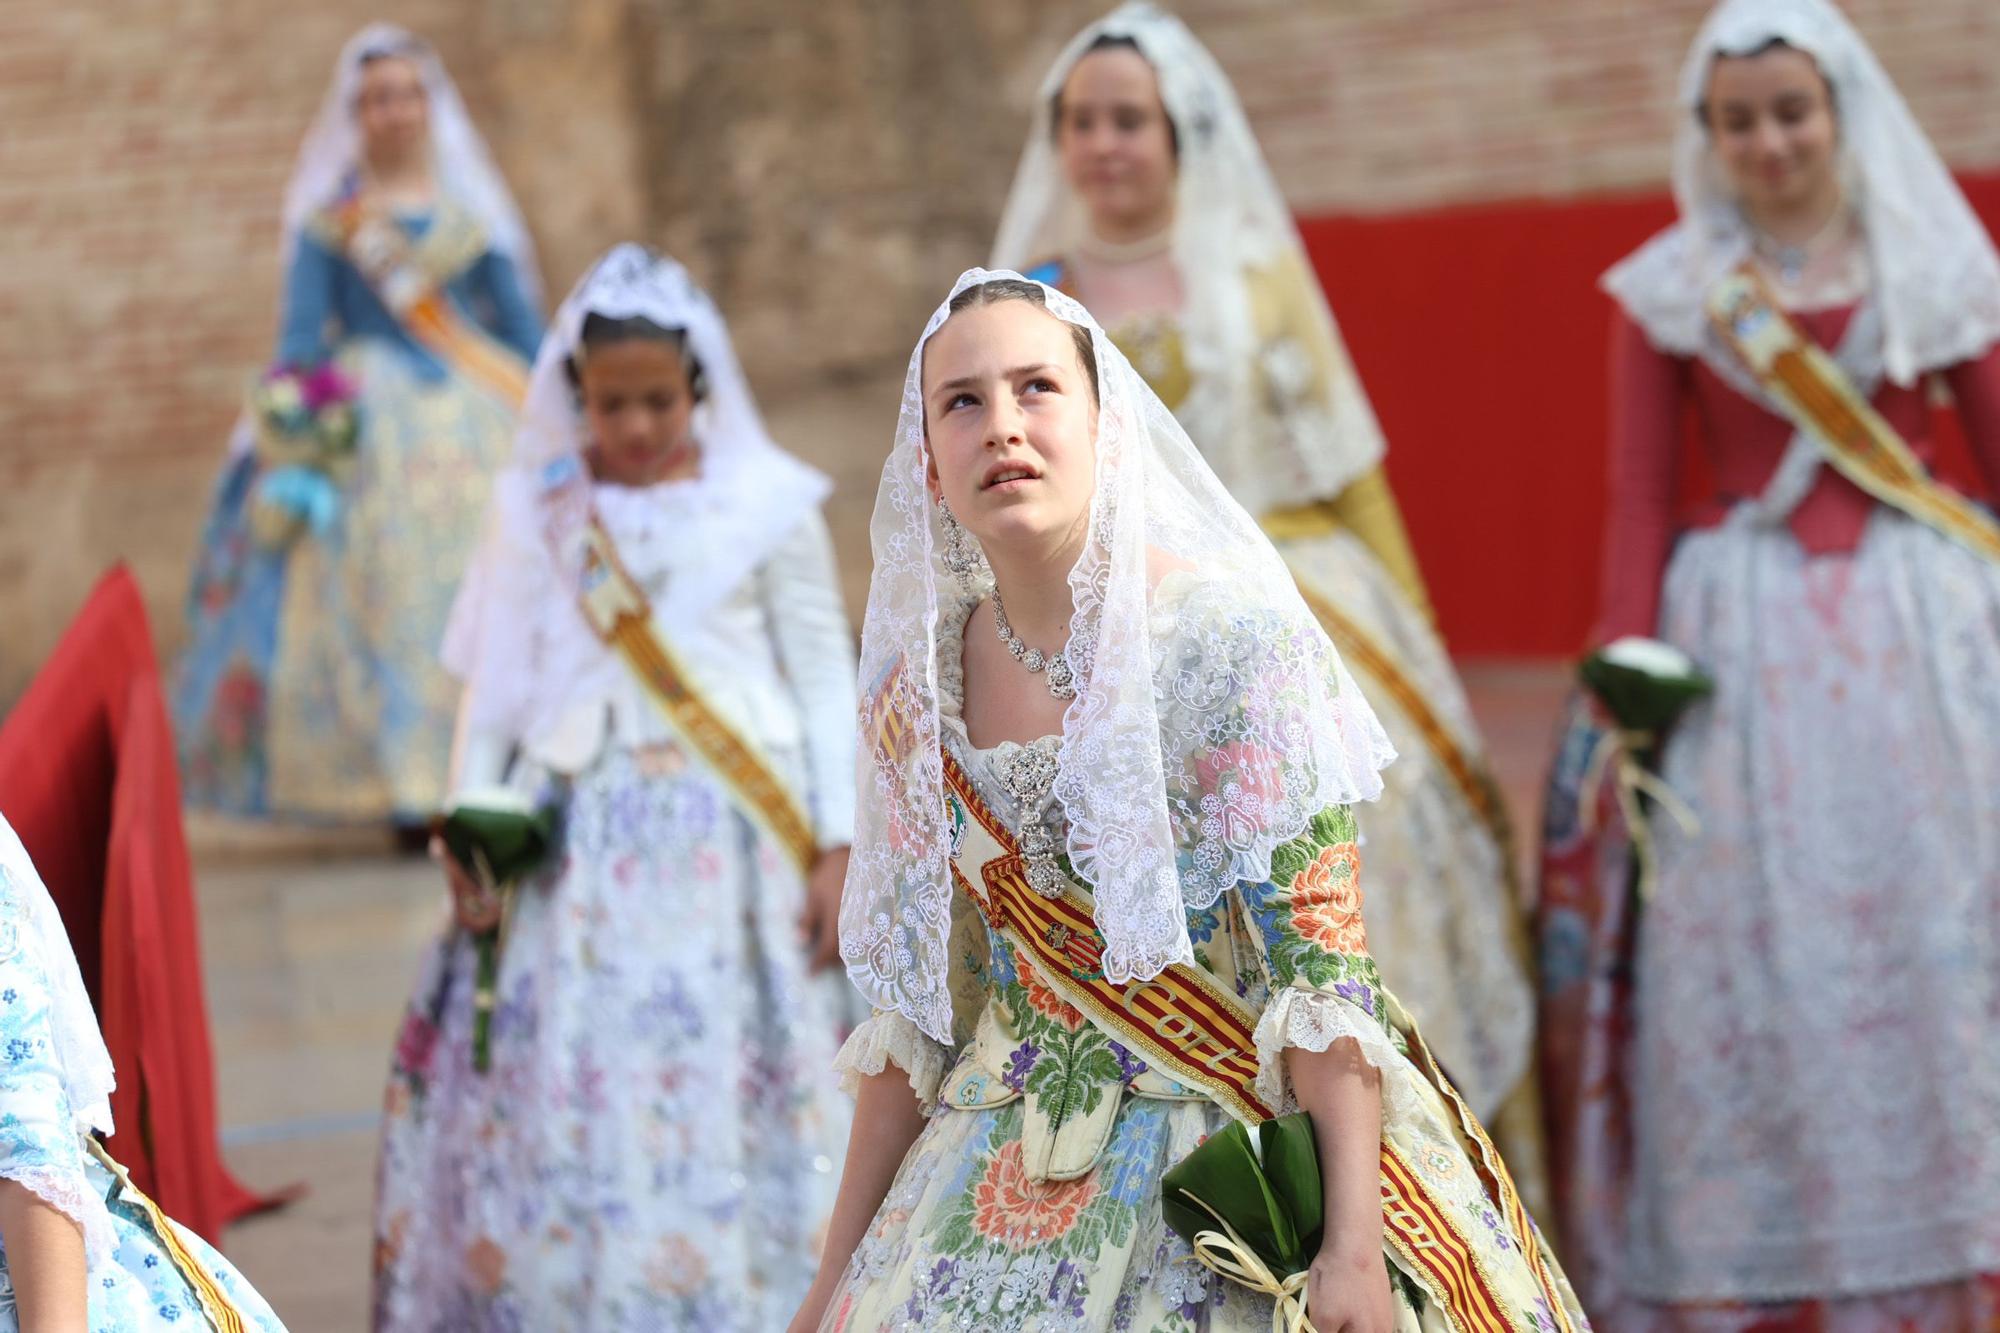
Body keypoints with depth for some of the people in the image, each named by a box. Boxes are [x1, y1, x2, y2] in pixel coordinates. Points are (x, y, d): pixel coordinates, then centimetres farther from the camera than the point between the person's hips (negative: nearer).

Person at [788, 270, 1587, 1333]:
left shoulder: (1232, 635, -12)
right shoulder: (916, 695, 2)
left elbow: (1320, 957, -15)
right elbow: (914, 1001, 9)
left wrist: (1354, 1243, -21)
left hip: (1249, 1153, -4)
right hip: (1012, 1185, 4)